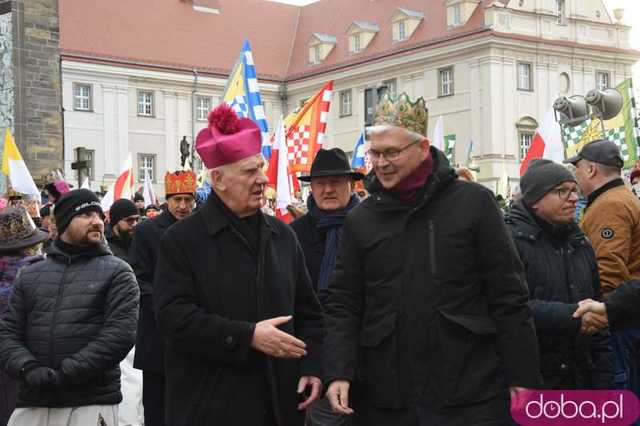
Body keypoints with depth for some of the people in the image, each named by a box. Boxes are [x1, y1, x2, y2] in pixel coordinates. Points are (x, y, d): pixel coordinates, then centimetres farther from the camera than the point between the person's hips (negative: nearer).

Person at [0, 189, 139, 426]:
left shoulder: (117, 273, 4)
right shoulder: (30, 275, 15)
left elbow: (121, 332, -8)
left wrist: (66, 373, -15)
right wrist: (28, 369, -10)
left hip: (92, 403, -3)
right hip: (32, 404, 3)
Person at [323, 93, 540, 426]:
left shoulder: (473, 203, -1)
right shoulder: (360, 220, 8)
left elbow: (508, 297, -1)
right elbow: (343, 305, 8)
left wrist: (523, 377, -4)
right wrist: (338, 373, -6)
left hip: (471, 398, -2)